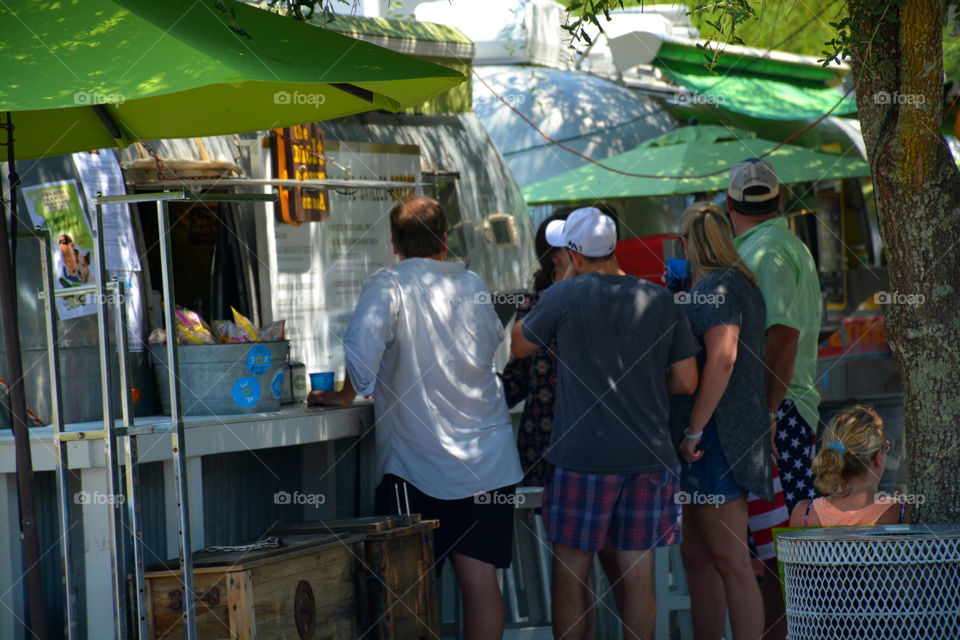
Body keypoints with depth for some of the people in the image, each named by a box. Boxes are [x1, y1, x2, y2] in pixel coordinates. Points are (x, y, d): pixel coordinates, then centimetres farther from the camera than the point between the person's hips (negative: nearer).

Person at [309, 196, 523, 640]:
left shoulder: (389, 284, -9)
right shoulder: (473, 286, 8)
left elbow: (363, 348, -26)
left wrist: (346, 395, -9)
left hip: (417, 461, -4)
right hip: (489, 461, 4)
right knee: (480, 578, 3)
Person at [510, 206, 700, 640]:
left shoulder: (563, 297, -7)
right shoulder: (662, 300, 2)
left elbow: (519, 347, 10)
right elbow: (687, 382, 4)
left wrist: (524, 316, 30)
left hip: (583, 454, -3)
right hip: (648, 455, 3)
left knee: (570, 572, 6)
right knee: (638, 571, 8)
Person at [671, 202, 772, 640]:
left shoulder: (715, 287, -12)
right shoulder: (742, 284, 17)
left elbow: (722, 358, -23)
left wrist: (694, 430, -21)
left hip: (715, 438, -10)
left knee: (730, 561, -10)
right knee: (697, 559, 14)